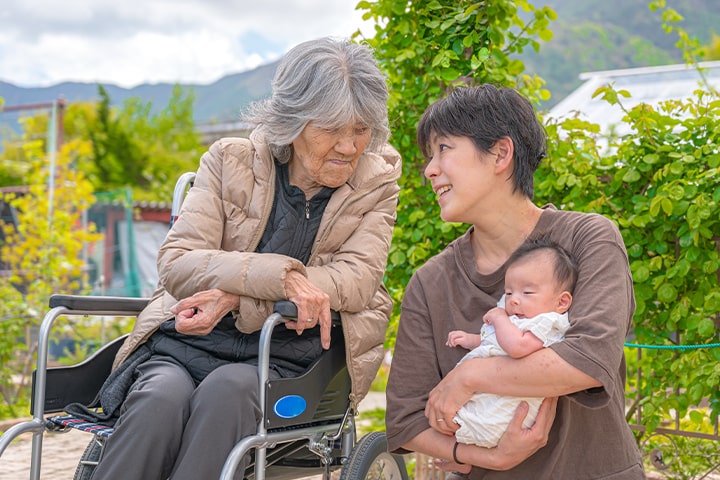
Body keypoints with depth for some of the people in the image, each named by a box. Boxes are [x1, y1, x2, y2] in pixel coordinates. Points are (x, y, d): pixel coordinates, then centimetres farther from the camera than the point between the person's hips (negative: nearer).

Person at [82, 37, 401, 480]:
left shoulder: (377, 182, 8)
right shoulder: (231, 161, 6)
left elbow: (359, 279, -7)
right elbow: (175, 263, -3)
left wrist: (237, 298, -18)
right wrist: (281, 276, -20)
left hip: (285, 360, 0)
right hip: (189, 343, 1)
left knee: (227, 389, -35)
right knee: (161, 398, -34)